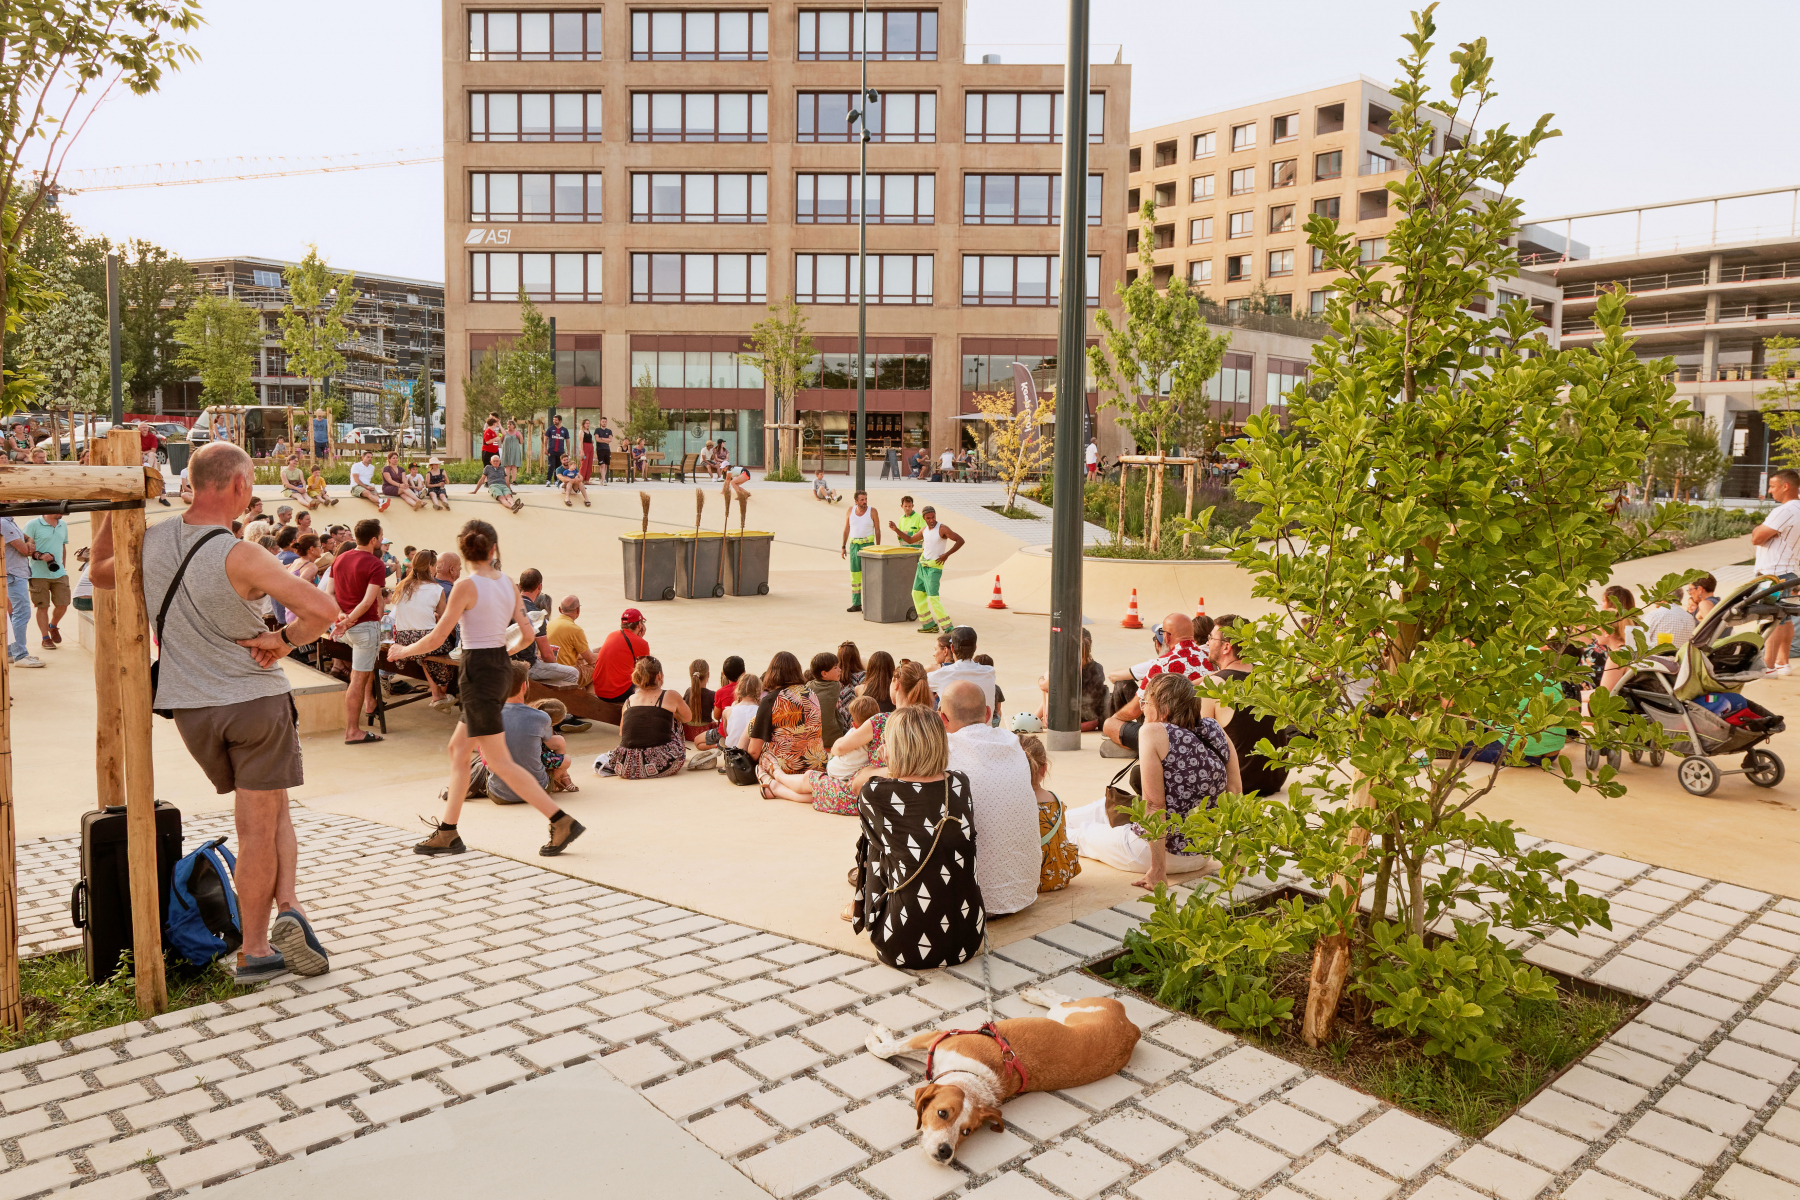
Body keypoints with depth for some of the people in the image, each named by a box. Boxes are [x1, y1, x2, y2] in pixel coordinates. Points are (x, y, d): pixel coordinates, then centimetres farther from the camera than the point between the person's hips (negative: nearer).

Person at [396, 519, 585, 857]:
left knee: (500, 763, -3)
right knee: (457, 748, 17)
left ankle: (562, 822, -6)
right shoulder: (508, 583, 4)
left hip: (479, 673, -8)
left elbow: (437, 638, -11)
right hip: (503, 669, 8)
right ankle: (447, 832, 22)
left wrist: (402, 651, 7)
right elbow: (527, 633, 9)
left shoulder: (466, 586, -14)